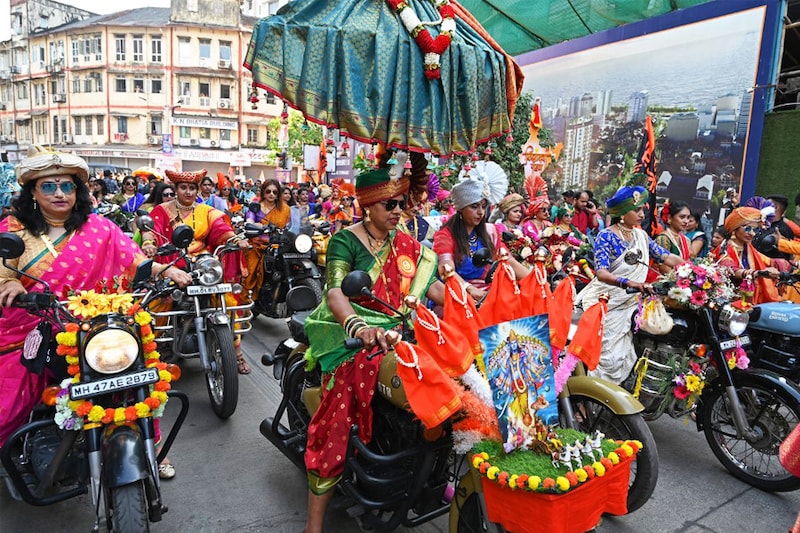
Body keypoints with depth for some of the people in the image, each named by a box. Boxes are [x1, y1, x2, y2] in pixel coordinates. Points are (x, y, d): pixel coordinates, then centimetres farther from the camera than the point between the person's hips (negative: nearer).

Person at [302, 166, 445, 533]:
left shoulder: (406, 244, 14)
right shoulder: (346, 239, -4)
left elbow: (432, 285, 7)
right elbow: (335, 292, -19)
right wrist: (358, 327, -38)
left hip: (397, 334, 6)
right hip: (352, 337, -6)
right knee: (338, 422, -18)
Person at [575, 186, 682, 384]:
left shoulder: (641, 236, 9)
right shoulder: (606, 236, -11)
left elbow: (667, 257, 7)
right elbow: (601, 273, -23)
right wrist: (629, 283, -39)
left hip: (628, 304, 6)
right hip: (605, 303, -6)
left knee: (622, 356, 0)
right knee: (609, 356, -7)